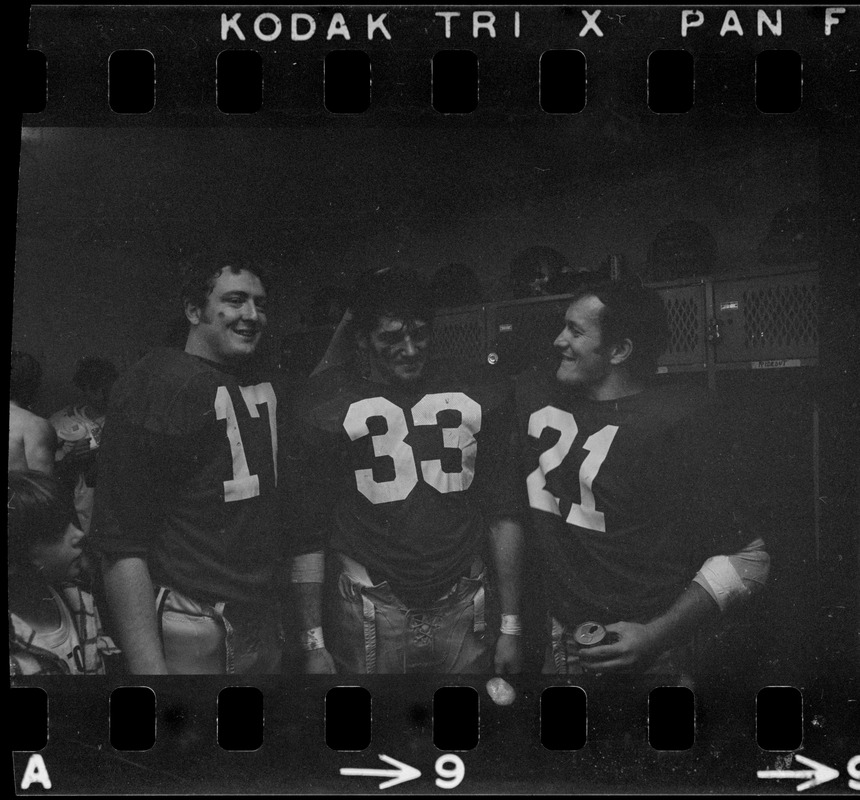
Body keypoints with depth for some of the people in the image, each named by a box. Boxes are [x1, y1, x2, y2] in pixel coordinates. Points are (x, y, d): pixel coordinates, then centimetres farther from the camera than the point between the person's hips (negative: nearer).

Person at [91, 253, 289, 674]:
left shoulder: (266, 382, 10)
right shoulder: (150, 387, -13)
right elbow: (123, 547, -18)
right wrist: (148, 666, -23)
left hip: (267, 620, 7)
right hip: (192, 633, -7)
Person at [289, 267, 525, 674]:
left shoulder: (478, 396, 4)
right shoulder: (328, 404, -4)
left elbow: (502, 515, 8)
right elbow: (309, 530, -2)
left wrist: (510, 627, 6)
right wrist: (314, 644, -5)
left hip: (463, 610, 3)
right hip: (368, 619, -2)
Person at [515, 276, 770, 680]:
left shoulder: (678, 420, -14)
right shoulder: (535, 395, 2)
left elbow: (745, 557, -14)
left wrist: (656, 635, -21)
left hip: (643, 660, -5)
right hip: (560, 644, 5)